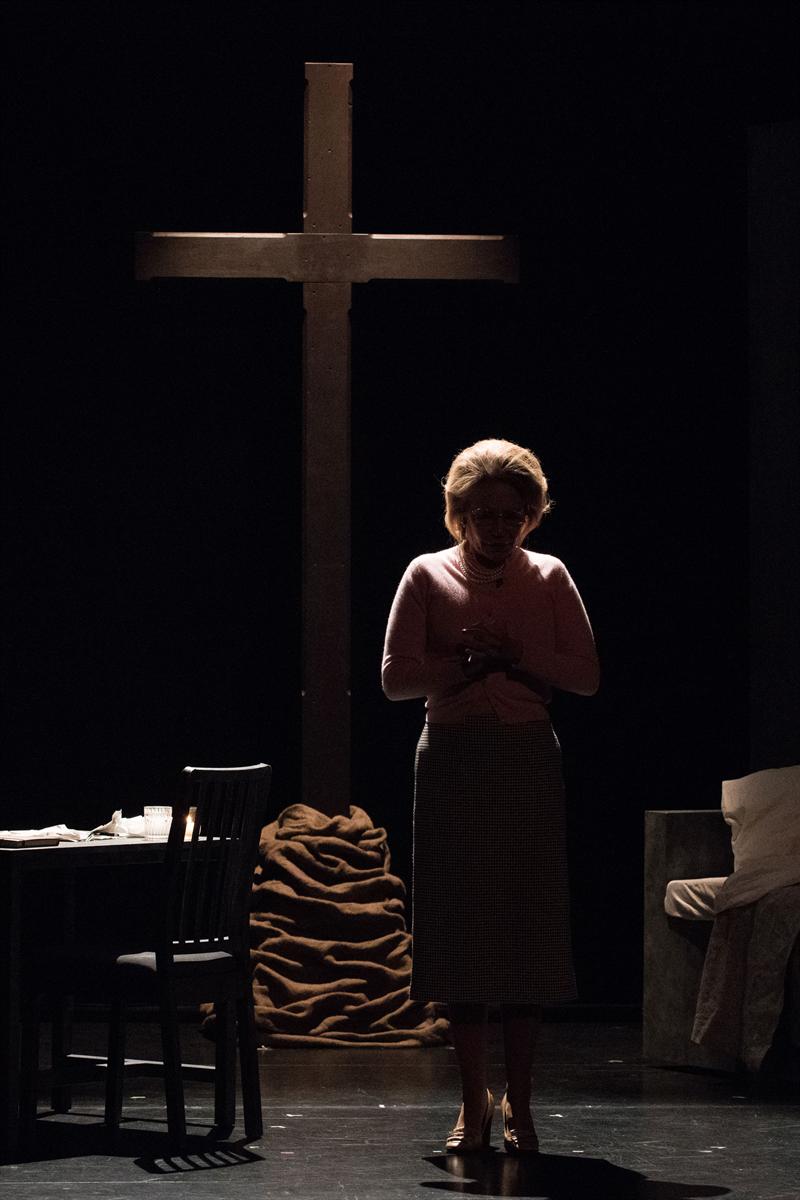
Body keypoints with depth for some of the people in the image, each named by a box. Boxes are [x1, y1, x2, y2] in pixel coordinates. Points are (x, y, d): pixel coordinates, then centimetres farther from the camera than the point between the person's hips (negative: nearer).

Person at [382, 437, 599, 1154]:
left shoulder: (549, 578, 6)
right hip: (453, 758, -1)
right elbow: (396, 677, -2)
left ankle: (518, 1101, 4)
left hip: (527, 761, 1)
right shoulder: (428, 576, 3)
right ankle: (474, 1101, 5)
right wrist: (470, 661, -12)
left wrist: (517, 654, -11)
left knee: (527, 926, -2)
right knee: (460, 926, -2)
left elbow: (587, 675, 1)